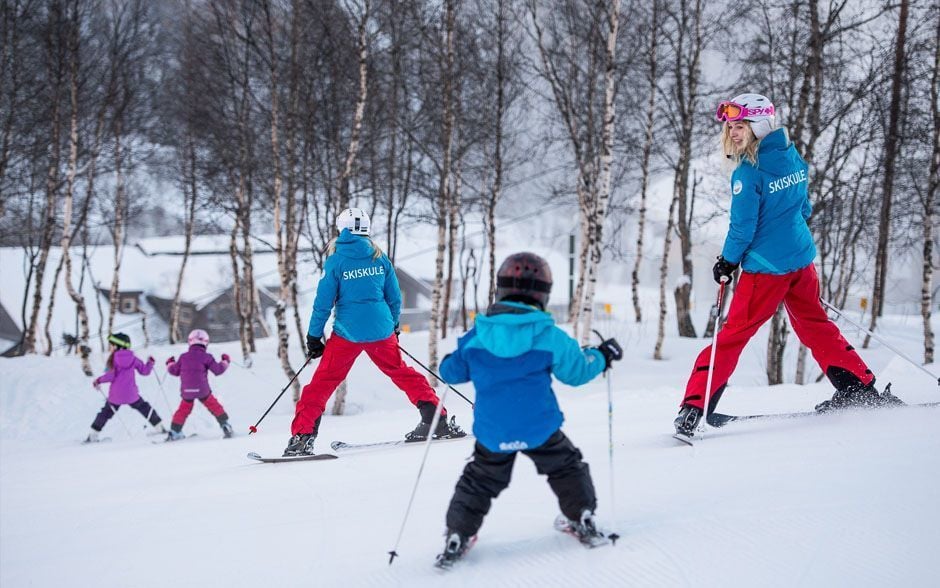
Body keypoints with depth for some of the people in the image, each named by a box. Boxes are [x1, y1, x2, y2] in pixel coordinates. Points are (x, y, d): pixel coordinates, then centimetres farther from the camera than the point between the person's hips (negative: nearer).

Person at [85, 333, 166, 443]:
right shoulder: (132, 358, 0)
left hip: (116, 395, -1)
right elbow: (144, 371, 5)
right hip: (131, 394, 2)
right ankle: (159, 427, 18)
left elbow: (111, 375, -15)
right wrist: (150, 363, 23)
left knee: (106, 412, 12)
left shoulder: (113, 358, -7)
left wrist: (99, 380, 0)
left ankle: (93, 435, 11)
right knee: (144, 408, 17)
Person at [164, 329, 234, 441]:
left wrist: (170, 364, 36)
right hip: (202, 390, -3)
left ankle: (174, 432, 21)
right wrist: (225, 362, 13)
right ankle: (225, 426, 7)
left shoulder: (183, 357, 4)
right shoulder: (206, 357, -5)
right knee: (215, 407, 13)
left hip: (186, 391, 3)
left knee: (183, 410, 20)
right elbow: (218, 370, -4)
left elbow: (174, 371, 15)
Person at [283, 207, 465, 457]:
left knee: (322, 382, 4)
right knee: (402, 373, 20)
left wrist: (314, 336, 3)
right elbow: (395, 297, 10)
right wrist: (394, 326, 24)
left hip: (347, 333, -3)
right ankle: (438, 421, 18)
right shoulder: (380, 257, 5)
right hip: (381, 330, 3)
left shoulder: (336, 261, -5)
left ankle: (302, 437, -3)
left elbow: (323, 302, -5)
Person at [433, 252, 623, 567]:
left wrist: (449, 364, 31)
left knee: (479, 481, 19)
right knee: (566, 468, 24)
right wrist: (601, 356, 19)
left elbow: (452, 372, 6)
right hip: (540, 428, -1)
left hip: (492, 432, 2)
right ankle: (583, 521, 26)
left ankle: (457, 536, 14)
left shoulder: (476, 336, -4)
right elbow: (577, 370, 0)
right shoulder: (548, 336, -9)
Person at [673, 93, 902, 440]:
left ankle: (694, 406, -3)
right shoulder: (794, 159, 5)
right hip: (802, 258, 7)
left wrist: (727, 262, -2)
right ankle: (862, 389, 23)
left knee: (733, 333, -2)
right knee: (815, 325, 21)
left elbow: (743, 226, -16)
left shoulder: (747, 172, -17)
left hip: (766, 267, -6)